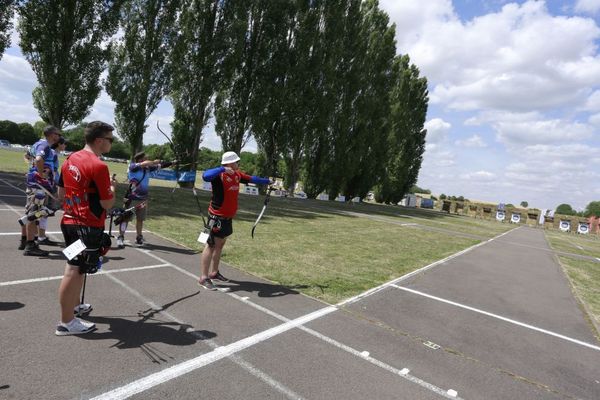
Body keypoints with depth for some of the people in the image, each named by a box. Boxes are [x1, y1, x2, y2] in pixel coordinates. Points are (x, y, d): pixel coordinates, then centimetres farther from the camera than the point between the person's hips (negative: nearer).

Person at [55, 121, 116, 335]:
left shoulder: (70, 160, 7)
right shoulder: (98, 166, -20)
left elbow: (61, 194, 13)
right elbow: (107, 203, -17)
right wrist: (112, 188, 0)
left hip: (69, 221, 9)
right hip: (88, 227, -9)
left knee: (75, 268, 23)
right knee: (74, 271, 0)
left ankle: (74, 306, 40)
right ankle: (66, 322, 12)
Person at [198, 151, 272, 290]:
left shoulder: (237, 174, 7)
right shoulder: (219, 175, -18)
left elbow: (252, 179, 22)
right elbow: (205, 176, -38)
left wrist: (267, 181, 32)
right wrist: (223, 169, -38)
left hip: (228, 217, 9)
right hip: (217, 217, -9)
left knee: (220, 244, 16)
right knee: (211, 245, -4)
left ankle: (214, 272, 29)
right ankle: (203, 278, 2)